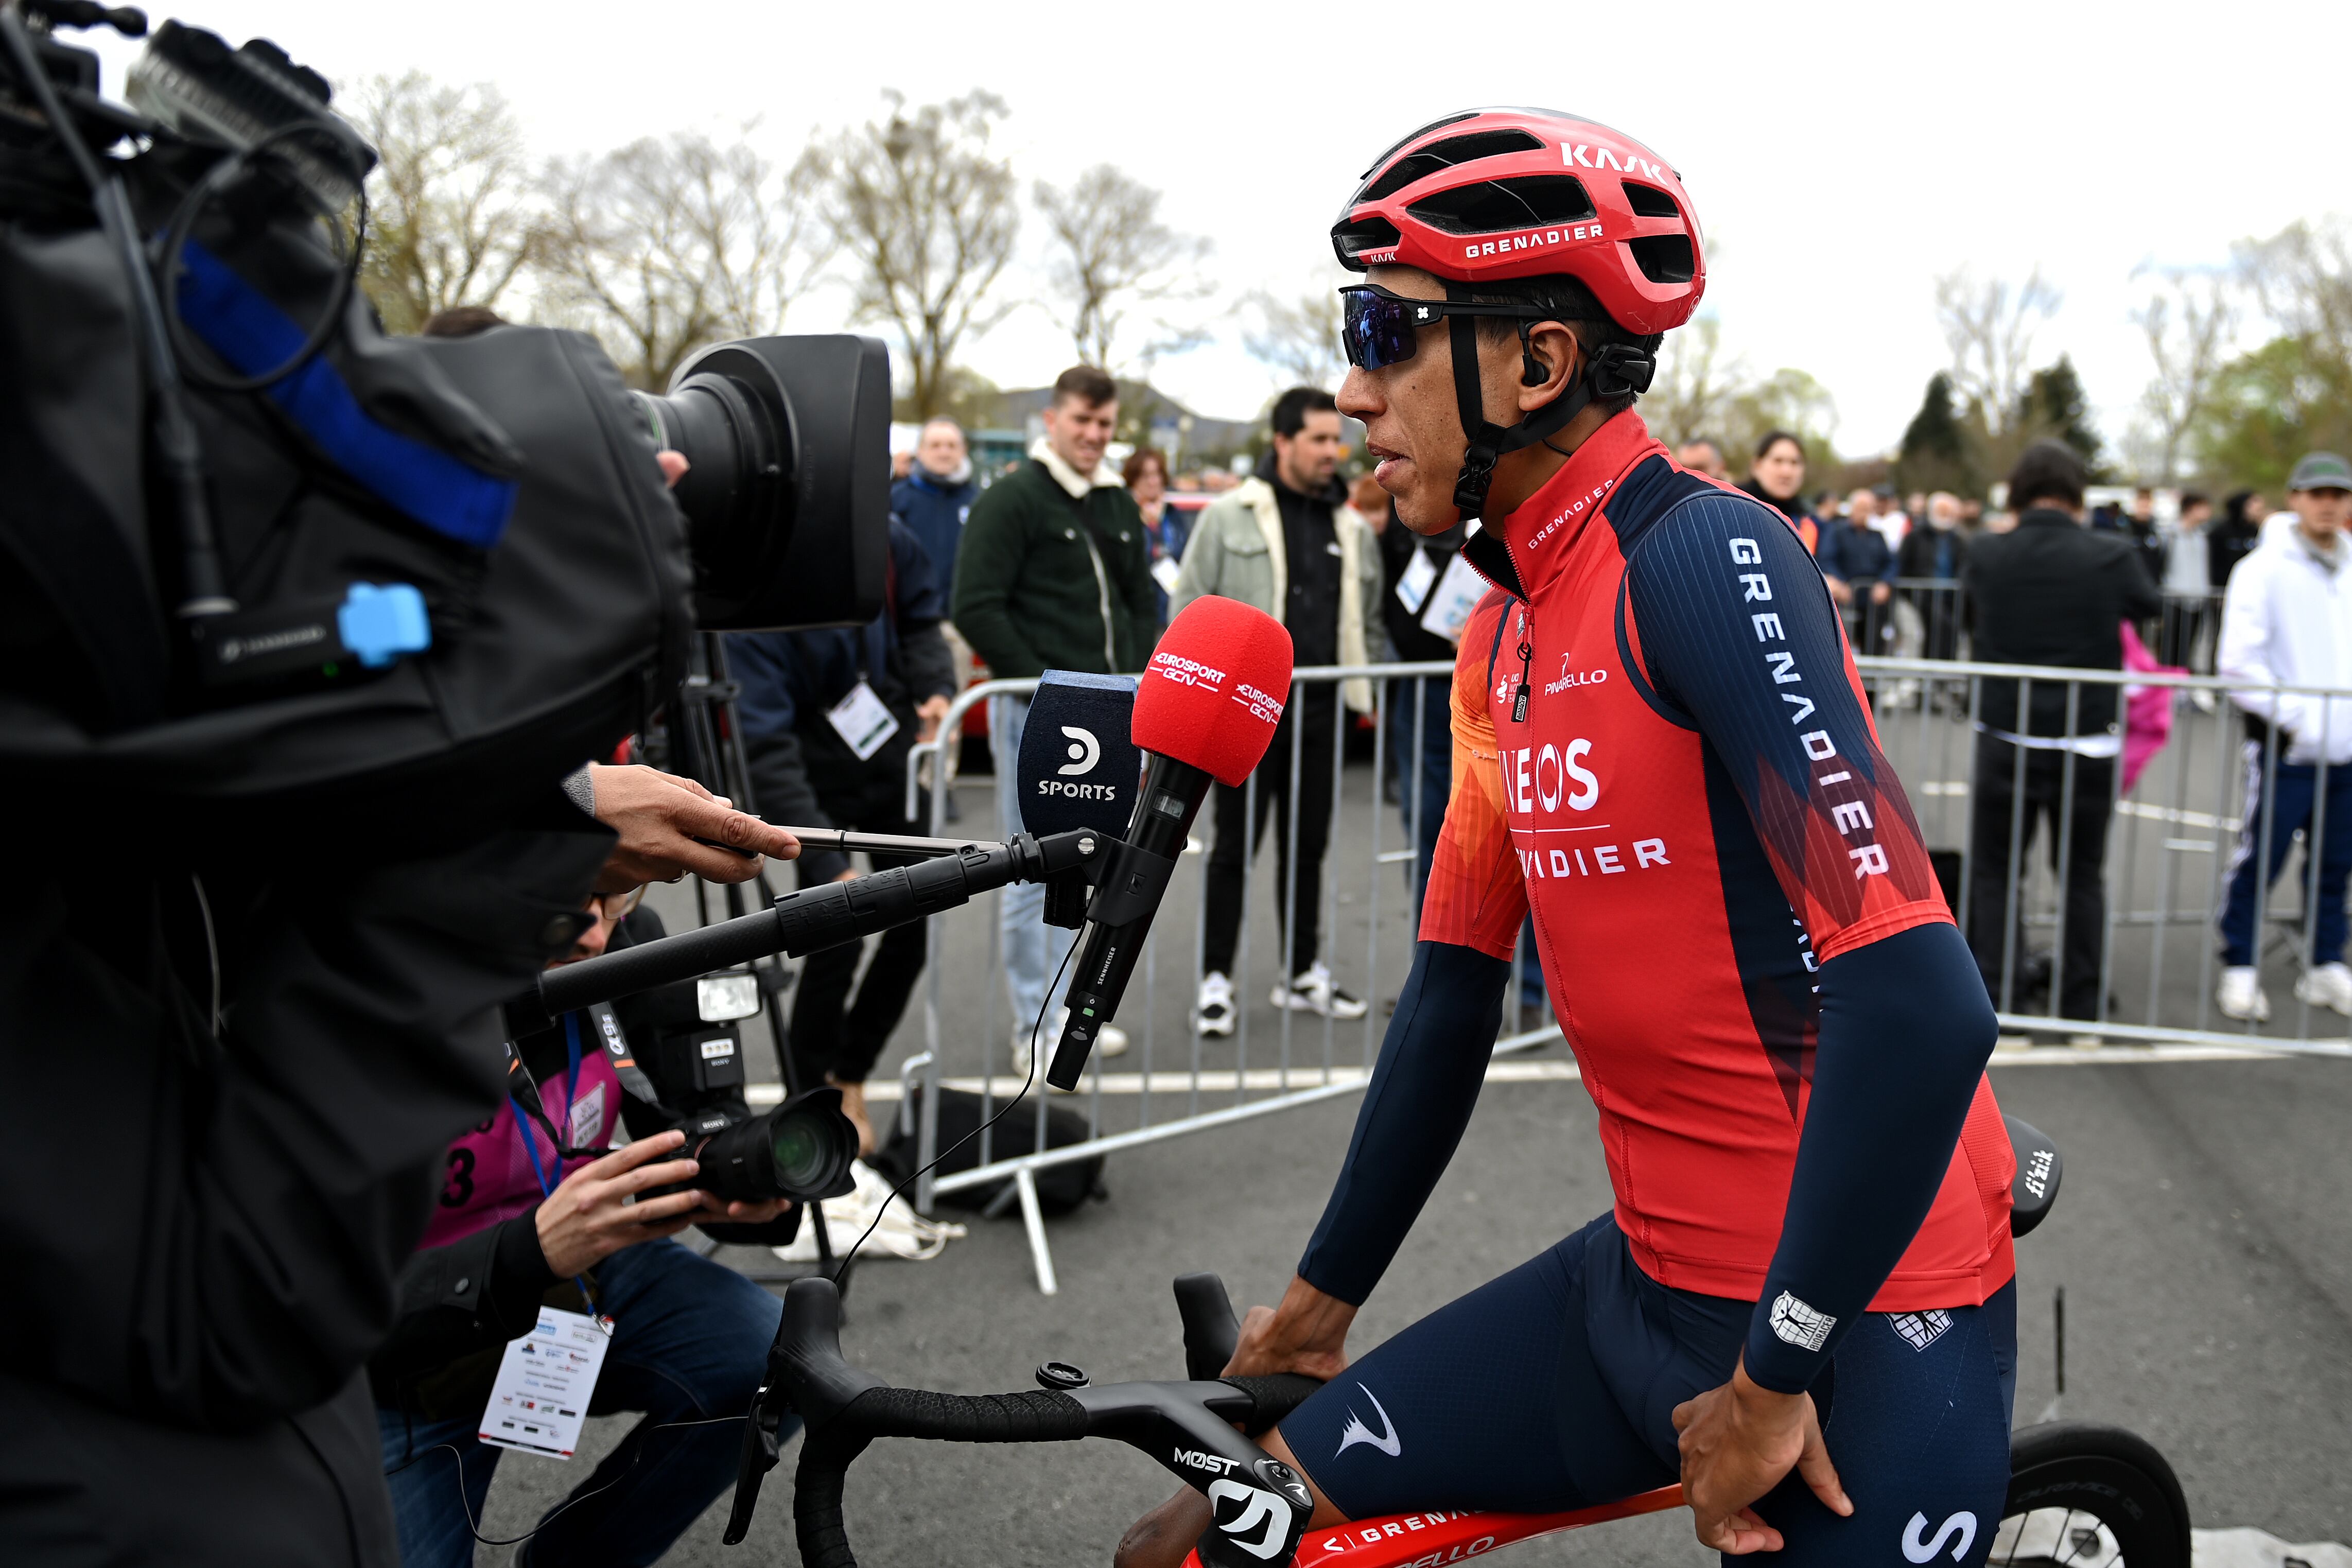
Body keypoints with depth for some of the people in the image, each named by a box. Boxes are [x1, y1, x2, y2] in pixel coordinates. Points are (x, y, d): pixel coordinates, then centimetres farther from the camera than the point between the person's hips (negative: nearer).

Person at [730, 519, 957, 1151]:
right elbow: (767, 745, -32)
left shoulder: (887, 539, -17)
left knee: (919, 921, 8)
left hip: (892, 750, 5)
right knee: (837, 941, -10)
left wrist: (936, 687, -15)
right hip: (817, 775, -5)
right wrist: (828, 865, -38)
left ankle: (849, 1074, 29)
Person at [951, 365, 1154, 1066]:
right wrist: (1041, 685, -16)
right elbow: (976, 608, -14)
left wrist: (1136, 680, 8)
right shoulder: (1011, 500, -8)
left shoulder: (1120, 505, 15)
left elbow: (1142, 602, 23)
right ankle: (1034, 1027, 5)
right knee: (1035, 873, -2)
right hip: (1037, 714, -7)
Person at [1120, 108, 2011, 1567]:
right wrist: (1320, 1299, 22)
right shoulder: (1503, 636, 8)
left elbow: (1920, 1003, -25)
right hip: (1647, 1282, 7)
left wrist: (1776, 1380, -17)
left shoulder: (1704, 558, -18)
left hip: (1858, 1308, -7)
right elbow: (1453, 996, 16)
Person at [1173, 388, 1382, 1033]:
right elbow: (1189, 609, -2)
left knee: (1308, 847, 12)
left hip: (1319, 713, 5)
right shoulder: (1229, 516, -2)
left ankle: (1302, 973, 23)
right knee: (1235, 848, 0)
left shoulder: (1352, 528, 12)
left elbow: (1368, 621, 18)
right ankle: (1216, 980, 7)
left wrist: (1367, 690, 8)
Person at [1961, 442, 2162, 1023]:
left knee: (1993, 872, 12)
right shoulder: (2111, 556, -12)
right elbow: (2151, 606, 8)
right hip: (2089, 744, 0)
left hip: (2005, 740, 0)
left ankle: (1993, 997, 11)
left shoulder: (1986, 556, -9)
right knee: (2083, 875, 15)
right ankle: (2082, 1001, 20)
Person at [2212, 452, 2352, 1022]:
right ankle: (2240, 969, 11)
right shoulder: (2264, 569, -6)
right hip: (2286, 749, -5)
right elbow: (2238, 664, -12)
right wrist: (2296, 714, -16)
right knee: (2259, 862, -1)